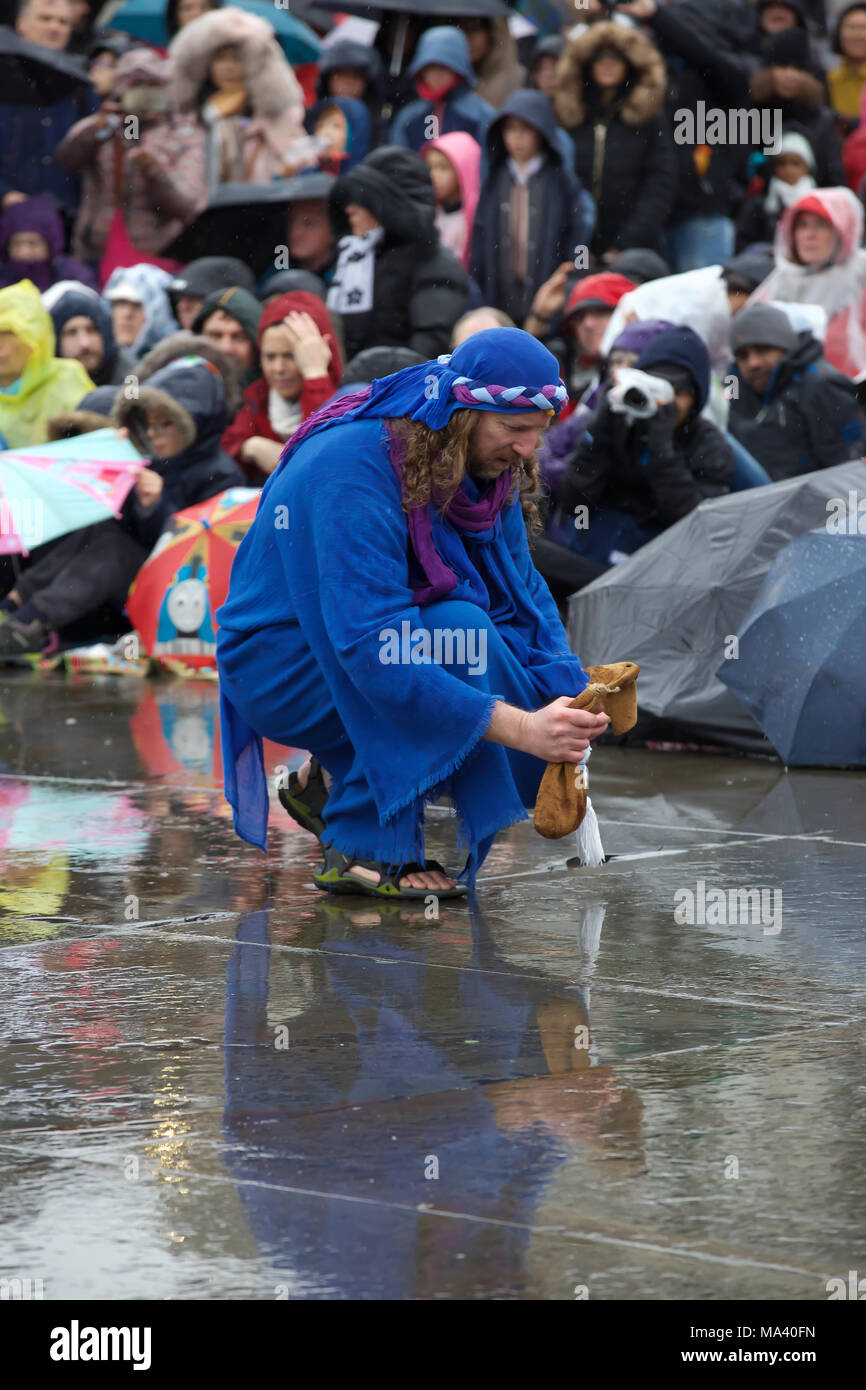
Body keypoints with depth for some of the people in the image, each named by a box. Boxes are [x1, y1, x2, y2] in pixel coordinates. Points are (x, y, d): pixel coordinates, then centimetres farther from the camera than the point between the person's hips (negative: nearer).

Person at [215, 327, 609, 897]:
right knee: (459, 632, -31)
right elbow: (370, 646, -36)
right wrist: (519, 727, -41)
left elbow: (526, 592, 1)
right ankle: (368, 847, -23)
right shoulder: (353, 469, -30)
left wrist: (569, 705, -19)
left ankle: (334, 777, 7)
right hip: (280, 665, -8)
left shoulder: (490, 465, -5)